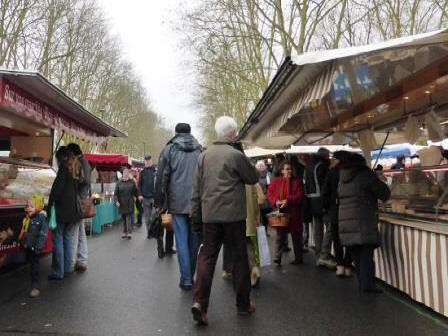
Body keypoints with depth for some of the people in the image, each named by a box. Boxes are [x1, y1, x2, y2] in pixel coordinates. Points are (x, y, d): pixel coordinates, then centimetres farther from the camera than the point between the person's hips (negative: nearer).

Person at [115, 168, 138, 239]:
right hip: (122, 203, 2)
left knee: (128, 217, -9)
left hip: (130, 203, -2)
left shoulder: (132, 182, 3)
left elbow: (135, 192, 9)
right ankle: (124, 232, 16)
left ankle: (129, 233, -8)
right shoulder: (119, 182, 4)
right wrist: (117, 201, -8)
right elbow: (116, 193, 2)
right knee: (123, 218, 7)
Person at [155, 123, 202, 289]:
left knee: (182, 241, 2)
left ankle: (186, 280, 2)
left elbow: (161, 178, -1)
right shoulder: (201, 150, 7)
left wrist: (160, 203, 6)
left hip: (178, 203, -2)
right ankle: (190, 276, 18)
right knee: (194, 240, 10)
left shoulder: (169, 150, 0)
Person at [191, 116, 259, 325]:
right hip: (233, 214, -4)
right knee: (239, 257, 9)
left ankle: (199, 301, -7)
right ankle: (243, 304, 19)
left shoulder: (204, 155, 7)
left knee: (206, 257, 7)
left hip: (209, 215, 4)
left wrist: (196, 217, 13)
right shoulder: (236, 155, -8)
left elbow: (196, 189, 8)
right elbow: (253, 179, 3)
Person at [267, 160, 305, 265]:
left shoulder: (297, 181, 3)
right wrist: (276, 202, -14)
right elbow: (269, 194, 5)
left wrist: (288, 200, -18)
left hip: (294, 213, 0)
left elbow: (300, 195, -5)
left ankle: (298, 258, 22)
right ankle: (277, 258, 0)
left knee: (296, 237, 9)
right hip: (280, 213, 0)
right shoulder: (275, 181, 6)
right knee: (279, 236, -2)